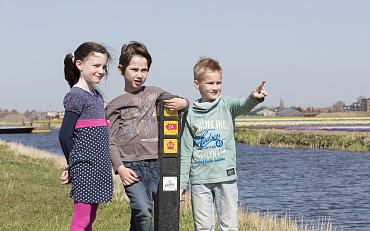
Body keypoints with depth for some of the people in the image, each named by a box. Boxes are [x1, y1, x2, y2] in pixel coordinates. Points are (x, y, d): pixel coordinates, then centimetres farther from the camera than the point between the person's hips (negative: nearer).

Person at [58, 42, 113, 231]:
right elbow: (65, 135, -13)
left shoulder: (96, 95, 16)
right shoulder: (75, 96, -10)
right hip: (85, 166, -8)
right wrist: (73, 167, -5)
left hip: (99, 166, 8)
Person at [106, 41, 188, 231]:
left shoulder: (155, 94, 13)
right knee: (143, 211, -21)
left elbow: (182, 102, 23)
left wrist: (182, 103, -2)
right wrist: (120, 168, -10)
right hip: (131, 166, -3)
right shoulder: (115, 105, 6)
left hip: (155, 165, 3)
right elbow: (110, 141, 2)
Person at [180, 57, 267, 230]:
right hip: (200, 180, 1)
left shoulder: (226, 105, 2)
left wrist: (254, 98, -45)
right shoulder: (191, 115, 4)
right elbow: (186, 151, 7)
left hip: (226, 178, -1)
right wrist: (182, 184, 4)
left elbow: (243, 105, -21)